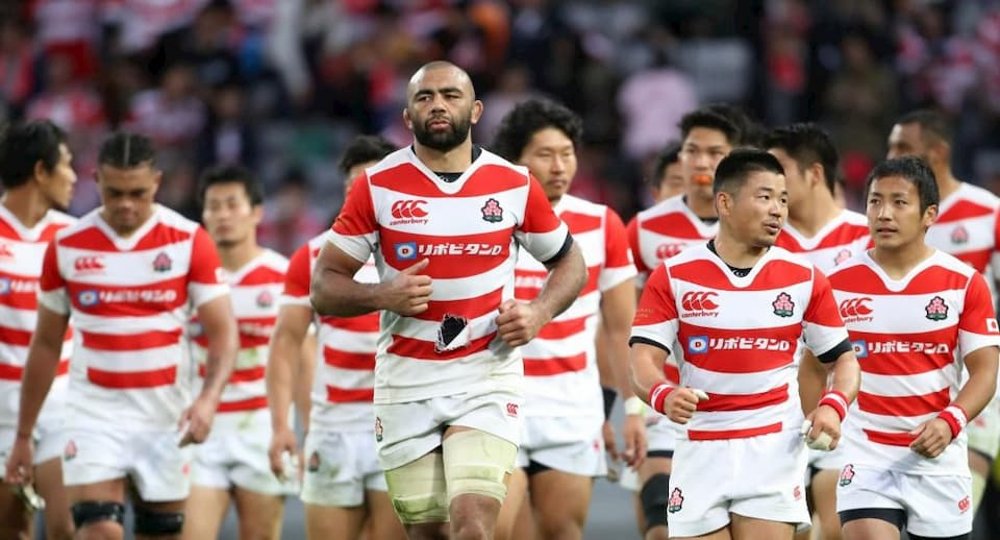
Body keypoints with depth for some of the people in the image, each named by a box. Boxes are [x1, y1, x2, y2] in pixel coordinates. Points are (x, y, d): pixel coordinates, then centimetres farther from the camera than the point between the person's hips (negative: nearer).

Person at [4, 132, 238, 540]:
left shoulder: (189, 241, -4)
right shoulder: (66, 247, 0)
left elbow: (223, 331, -6)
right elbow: (46, 344, 9)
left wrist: (209, 398, -25)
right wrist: (23, 436, 10)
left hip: (166, 418, 0)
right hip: (94, 414, 0)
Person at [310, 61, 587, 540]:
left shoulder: (515, 186, 1)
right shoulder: (376, 187, -1)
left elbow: (569, 262, 16)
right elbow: (323, 288, 1)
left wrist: (540, 312, -5)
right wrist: (381, 295, -18)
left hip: (486, 378, -1)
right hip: (406, 382, 1)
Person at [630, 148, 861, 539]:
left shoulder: (804, 279, 4)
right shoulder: (673, 277, 0)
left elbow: (843, 359, 10)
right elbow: (644, 358, -6)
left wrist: (833, 406, -11)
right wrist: (663, 395, -28)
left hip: (774, 449, 0)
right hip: (700, 451, 0)